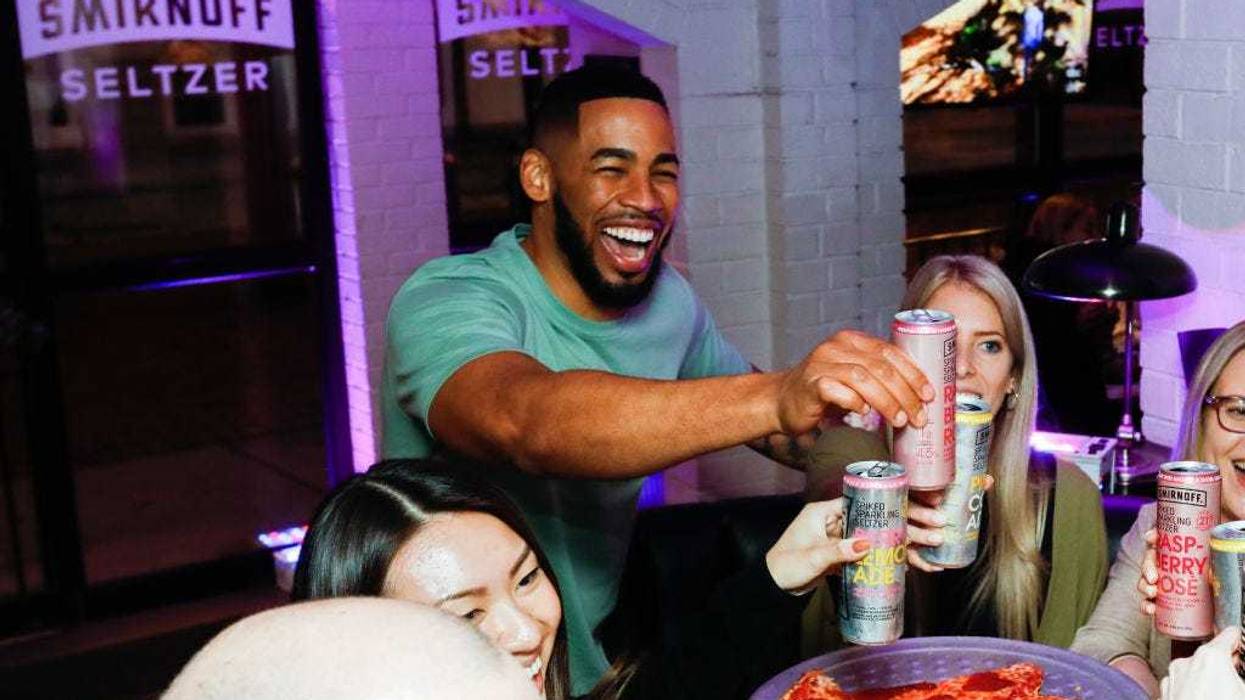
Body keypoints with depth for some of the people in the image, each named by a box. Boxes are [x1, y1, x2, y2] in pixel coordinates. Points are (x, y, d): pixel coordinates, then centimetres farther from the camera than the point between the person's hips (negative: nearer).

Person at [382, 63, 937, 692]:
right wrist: (775, 396, -52)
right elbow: (527, 420, -42)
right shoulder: (446, 302, -20)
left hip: (601, 667, 6)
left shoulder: (671, 300, 3)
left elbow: (778, 433, 15)